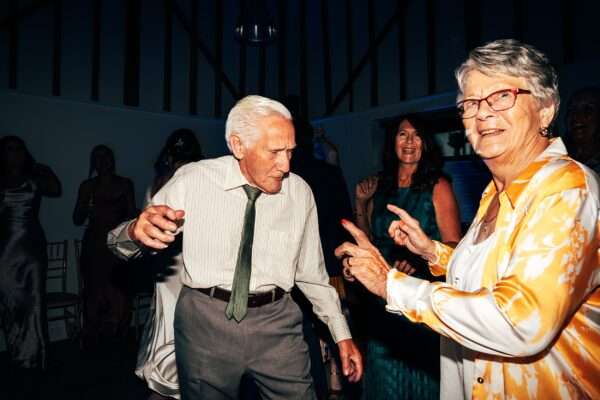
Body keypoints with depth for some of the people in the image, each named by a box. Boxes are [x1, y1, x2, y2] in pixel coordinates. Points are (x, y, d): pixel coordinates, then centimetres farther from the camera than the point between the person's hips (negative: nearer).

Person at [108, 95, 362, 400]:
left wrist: (342, 334, 9)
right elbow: (121, 243, -5)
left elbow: (311, 272, 7)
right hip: (205, 318, -1)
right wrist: (137, 231, -29)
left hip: (276, 321, 2)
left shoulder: (300, 192, -2)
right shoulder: (193, 180, -9)